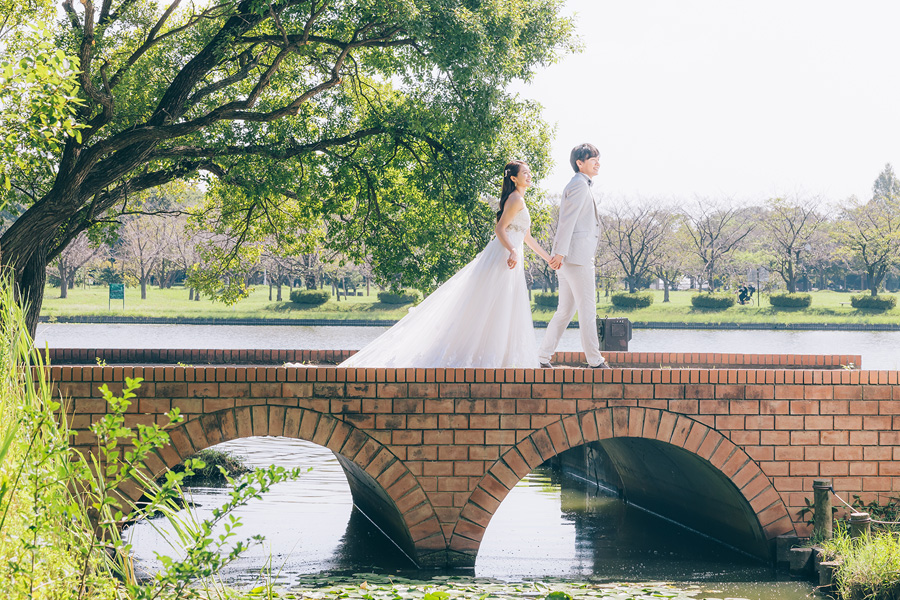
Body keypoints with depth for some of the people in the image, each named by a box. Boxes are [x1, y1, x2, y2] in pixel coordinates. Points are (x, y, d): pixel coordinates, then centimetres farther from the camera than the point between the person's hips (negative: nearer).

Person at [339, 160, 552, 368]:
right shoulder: (516, 199, -7)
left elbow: (527, 237, 30)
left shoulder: (519, 200, 23)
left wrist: (548, 258, 34)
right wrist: (513, 250, -31)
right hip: (503, 255, -10)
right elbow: (500, 228, -17)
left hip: (511, 256, 10)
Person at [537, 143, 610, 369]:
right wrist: (560, 253, -23)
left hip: (569, 257, 10)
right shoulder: (579, 185, -9)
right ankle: (595, 361, -3)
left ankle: (542, 358, 11)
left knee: (565, 311, 10)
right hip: (577, 256, -10)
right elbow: (567, 220, -17)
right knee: (587, 309, -6)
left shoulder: (581, 185, 24)